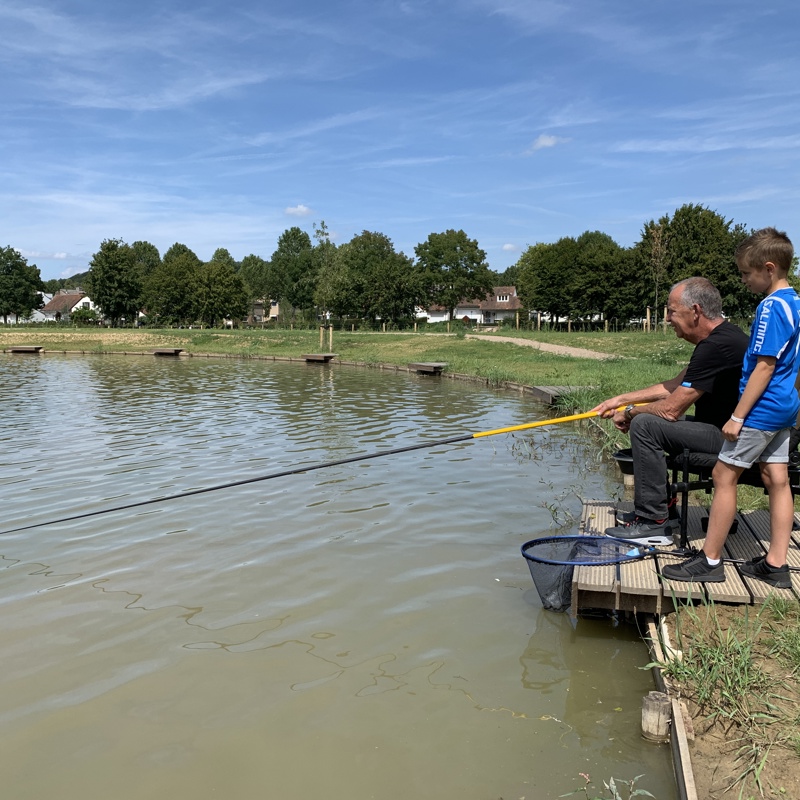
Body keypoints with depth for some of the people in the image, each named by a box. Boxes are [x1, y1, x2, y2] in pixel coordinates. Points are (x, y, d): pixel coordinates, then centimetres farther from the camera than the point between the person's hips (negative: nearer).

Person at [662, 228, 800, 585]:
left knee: (724, 475, -2)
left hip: (761, 409, -10)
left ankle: (710, 561, 5)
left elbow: (763, 367, -21)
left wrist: (738, 417, -18)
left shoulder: (771, 307, -18)